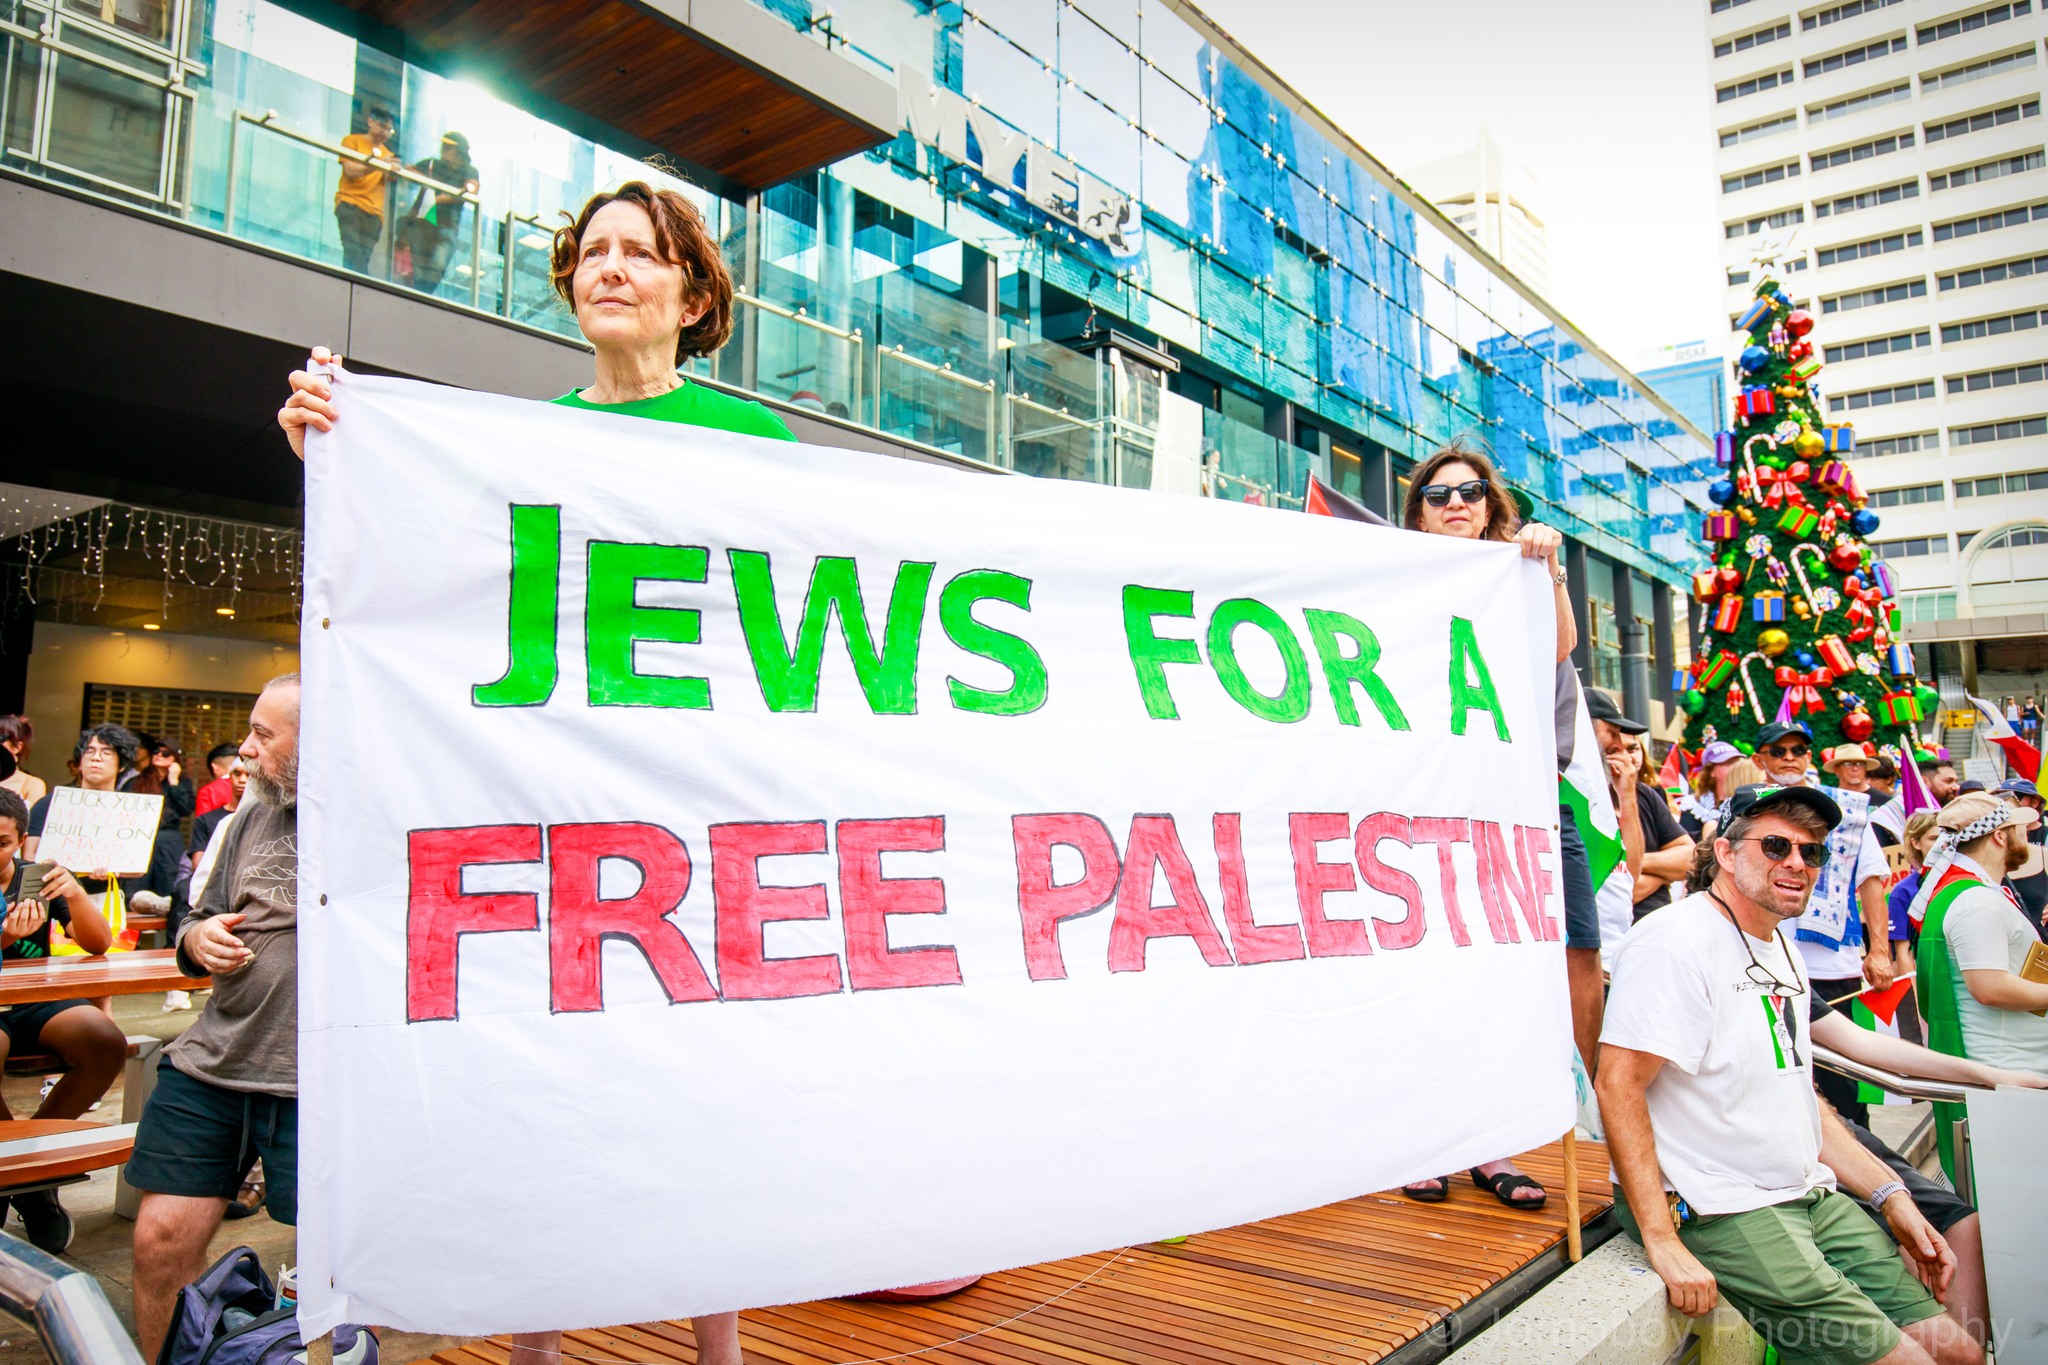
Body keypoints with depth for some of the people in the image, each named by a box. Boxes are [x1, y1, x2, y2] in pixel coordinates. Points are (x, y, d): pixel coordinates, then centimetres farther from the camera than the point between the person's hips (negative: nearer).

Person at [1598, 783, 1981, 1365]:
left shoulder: (1782, 949, 16)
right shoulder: (1675, 941, -16)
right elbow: (1617, 1085, -23)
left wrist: (1891, 1196, 12)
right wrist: (1662, 1243, -26)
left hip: (1811, 1197, 9)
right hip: (1718, 1210, -9)